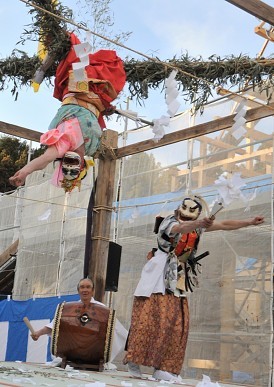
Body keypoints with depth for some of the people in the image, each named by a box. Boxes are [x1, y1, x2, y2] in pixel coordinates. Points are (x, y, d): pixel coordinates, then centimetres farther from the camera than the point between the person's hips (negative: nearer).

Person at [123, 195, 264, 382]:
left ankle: (164, 368, 0)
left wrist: (251, 222, 21)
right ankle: (134, 360, -8)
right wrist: (200, 223, -51)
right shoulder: (170, 221, -7)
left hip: (178, 280, 7)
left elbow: (224, 225, 20)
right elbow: (181, 228, -32)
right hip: (160, 277, -7)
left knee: (178, 324, -1)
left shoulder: (197, 226, 13)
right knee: (150, 318, -13)